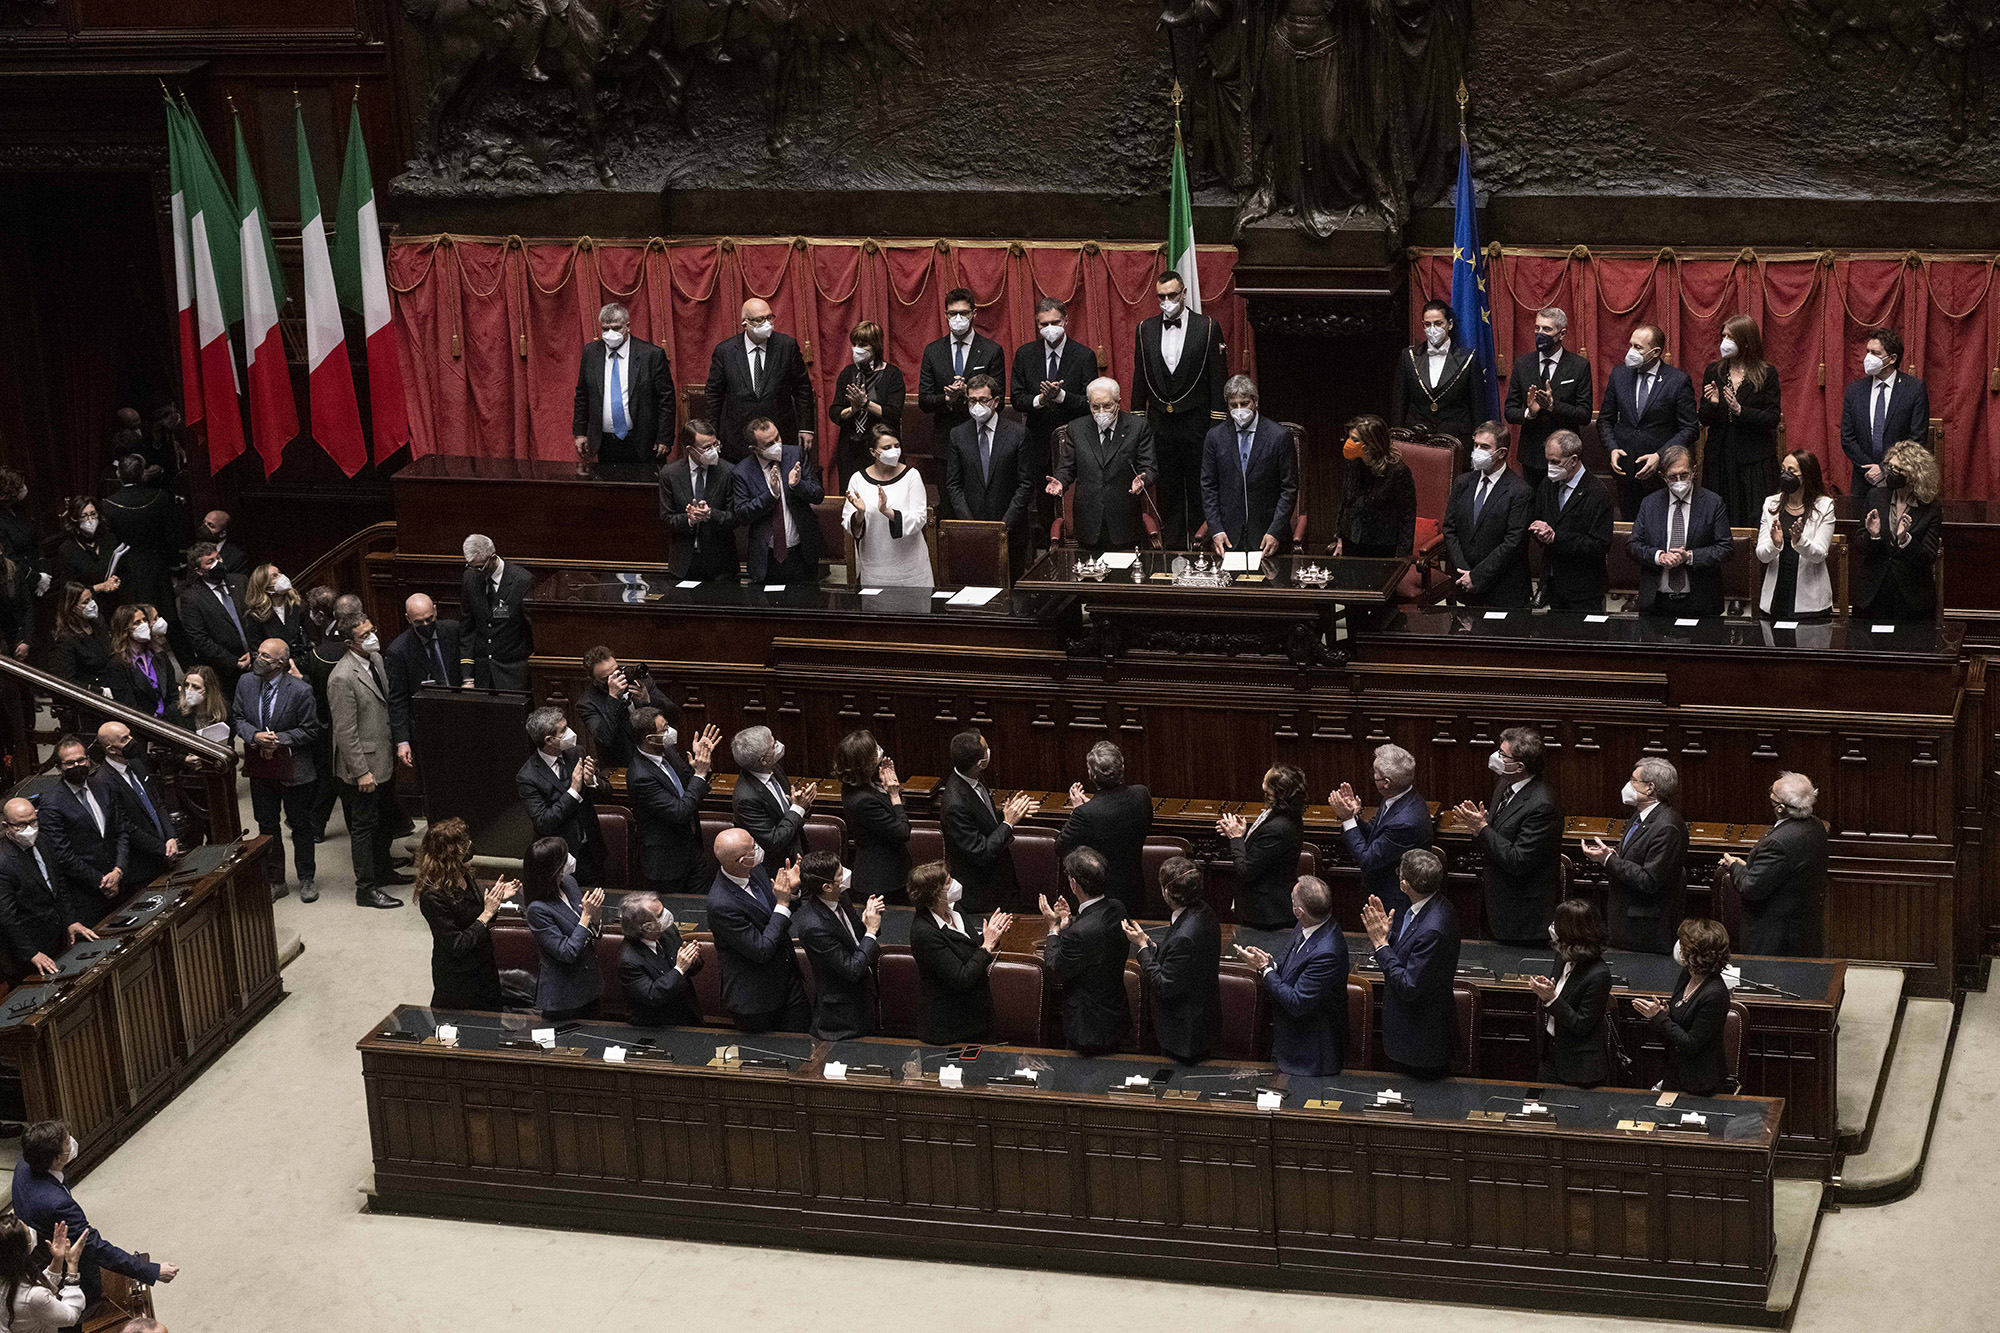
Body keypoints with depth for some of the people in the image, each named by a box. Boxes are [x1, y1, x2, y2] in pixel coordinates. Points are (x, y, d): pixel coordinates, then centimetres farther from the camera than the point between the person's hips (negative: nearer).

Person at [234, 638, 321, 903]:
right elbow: (237, 717, 5)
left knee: (300, 825, 9)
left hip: (293, 769, -4)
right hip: (261, 769, 4)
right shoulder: (246, 682, -3)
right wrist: (255, 736, -16)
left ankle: (306, 880, 25)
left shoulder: (300, 691, -17)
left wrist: (280, 739, -22)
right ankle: (275, 881, 26)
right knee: (267, 826, 13)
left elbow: (310, 730, -10)